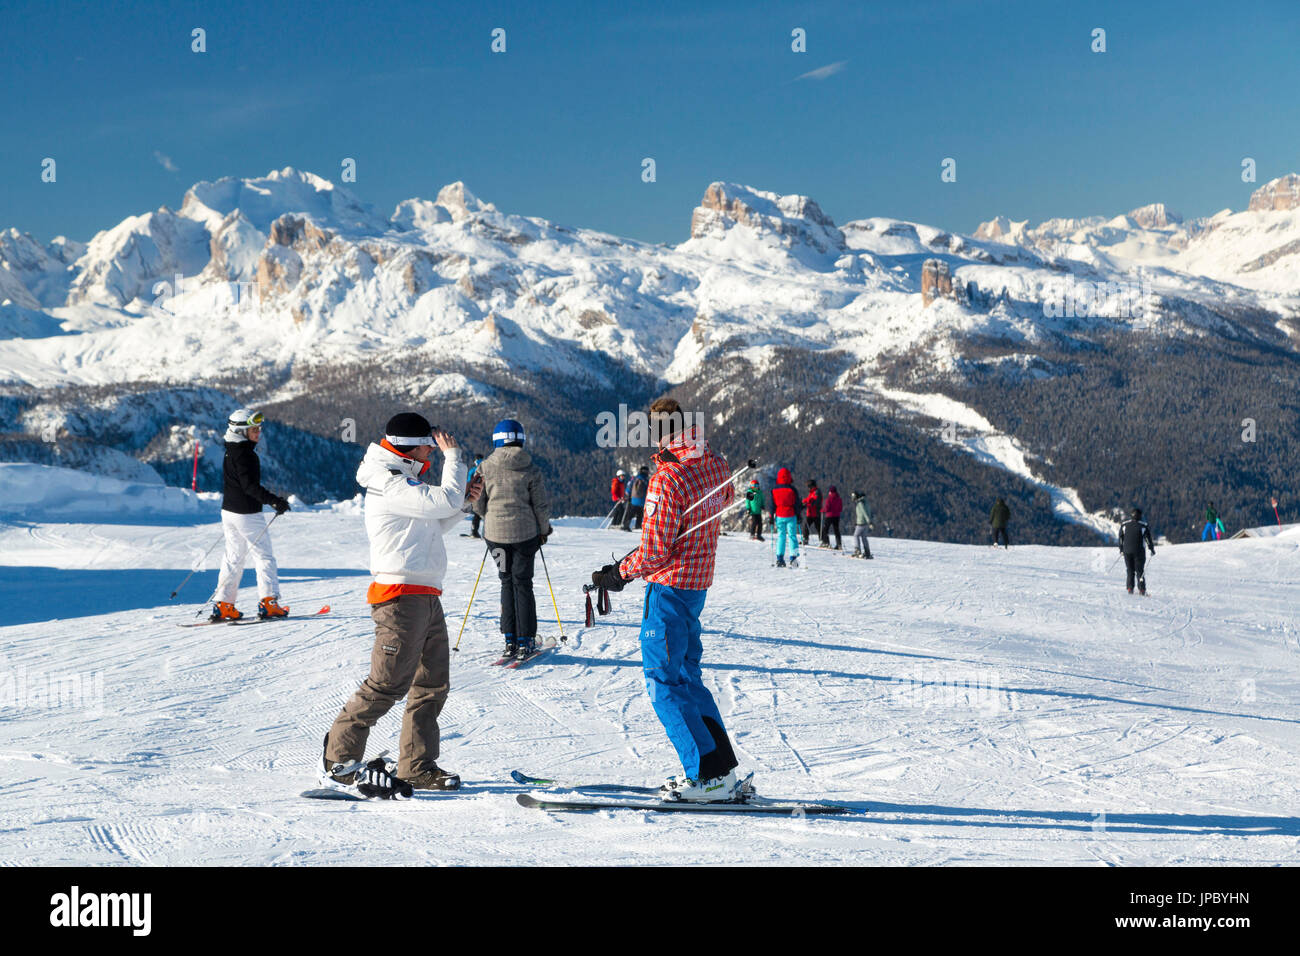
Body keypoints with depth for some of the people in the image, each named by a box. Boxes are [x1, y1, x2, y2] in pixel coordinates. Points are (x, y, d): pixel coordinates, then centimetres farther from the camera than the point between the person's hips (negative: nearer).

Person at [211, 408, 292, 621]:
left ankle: (223, 605, 11)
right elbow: (250, 486, -26)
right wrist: (274, 501, -29)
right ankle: (268, 601, -4)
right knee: (264, 556, -1)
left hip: (228, 510, 9)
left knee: (234, 557, 13)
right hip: (247, 514, -9)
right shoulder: (244, 455, -18)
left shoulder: (230, 452, 12)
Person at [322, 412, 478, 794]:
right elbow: (443, 500, -20)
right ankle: (340, 757, 3)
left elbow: (434, 526, 25)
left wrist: (464, 501, 11)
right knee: (388, 684, -8)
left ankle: (417, 766, 14)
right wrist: (453, 457, -6)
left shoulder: (404, 480, 19)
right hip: (401, 596, -10)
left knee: (433, 683, 9)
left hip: (426, 597, 10)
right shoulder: (389, 485, -14)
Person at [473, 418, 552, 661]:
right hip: (525, 533, -1)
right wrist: (544, 530, 13)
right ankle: (525, 641, 7)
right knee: (523, 583, 8)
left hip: (495, 533, 1)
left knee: (507, 582, 13)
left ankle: (510, 640, 10)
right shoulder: (530, 469, -6)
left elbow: (478, 505, -1)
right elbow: (542, 505, -4)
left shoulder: (486, 468, -4)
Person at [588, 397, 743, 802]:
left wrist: (619, 574, -5)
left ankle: (709, 776, -5)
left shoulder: (667, 477, -21)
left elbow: (654, 552, -20)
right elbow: (726, 499, 29)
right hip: (698, 584, 9)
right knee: (686, 676, 17)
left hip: (669, 586, -9)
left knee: (663, 681, -3)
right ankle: (723, 768, 16)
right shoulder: (716, 465, 4)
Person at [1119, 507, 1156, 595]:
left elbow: (1120, 538, 9)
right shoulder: (1143, 525, -5)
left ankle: (1130, 588, 6)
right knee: (1140, 571, 5)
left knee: (1130, 570, 11)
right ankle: (1141, 589, 0)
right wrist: (1152, 549, 6)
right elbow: (1148, 538, -4)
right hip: (1139, 551, -2)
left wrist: (1121, 549, 19)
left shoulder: (1124, 525, 4)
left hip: (1127, 551, 2)